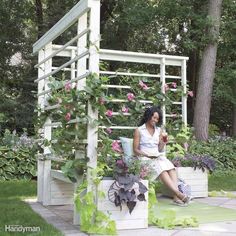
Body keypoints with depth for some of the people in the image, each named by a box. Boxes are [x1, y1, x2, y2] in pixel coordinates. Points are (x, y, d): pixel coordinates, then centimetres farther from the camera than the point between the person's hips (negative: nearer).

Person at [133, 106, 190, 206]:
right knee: (161, 169, -33)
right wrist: (147, 155, -14)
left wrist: (163, 142, -2)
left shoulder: (159, 130, 19)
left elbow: (160, 150, 17)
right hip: (145, 159, -4)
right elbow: (135, 150, 1)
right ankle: (179, 194, -42)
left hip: (158, 157, 4)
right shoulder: (139, 130, 6)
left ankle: (176, 197, -40)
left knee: (171, 168, -28)